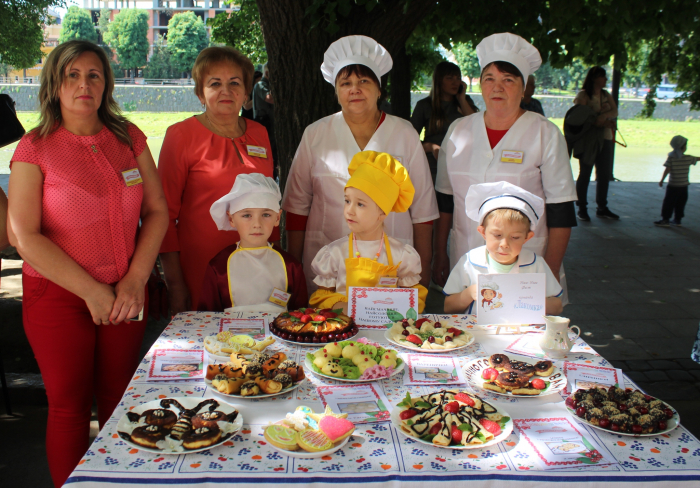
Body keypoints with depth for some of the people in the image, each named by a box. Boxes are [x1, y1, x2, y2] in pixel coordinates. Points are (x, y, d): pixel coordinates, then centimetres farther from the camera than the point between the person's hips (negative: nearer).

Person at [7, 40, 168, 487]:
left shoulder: (129, 138, 3)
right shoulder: (35, 148, -6)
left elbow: (157, 212, 4)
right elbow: (24, 236, -12)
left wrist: (136, 280, -8)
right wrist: (92, 291, -13)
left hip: (125, 294, 3)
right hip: (58, 297, -2)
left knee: (119, 400, 11)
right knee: (69, 407, 7)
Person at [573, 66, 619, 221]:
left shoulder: (606, 95, 15)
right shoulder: (583, 95, -4)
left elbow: (615, 111, 0)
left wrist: (604, 116, -21)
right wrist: (604, 123, -20)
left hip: (605, 139, 6)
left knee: (604, 174, 7)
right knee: (585, 173, -2)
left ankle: (602, 208, 16)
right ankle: (582, 208, 6)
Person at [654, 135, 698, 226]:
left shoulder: (671, 158, -10)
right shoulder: (688, 158, -3)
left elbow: (667, 170, -12)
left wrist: (662, 180, -5)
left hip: (673, 185, -3)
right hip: (684, 185, 3)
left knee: (669, 202, 3)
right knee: (681, 203, 13)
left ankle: (665, 219, 3)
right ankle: (677, 219, 19)